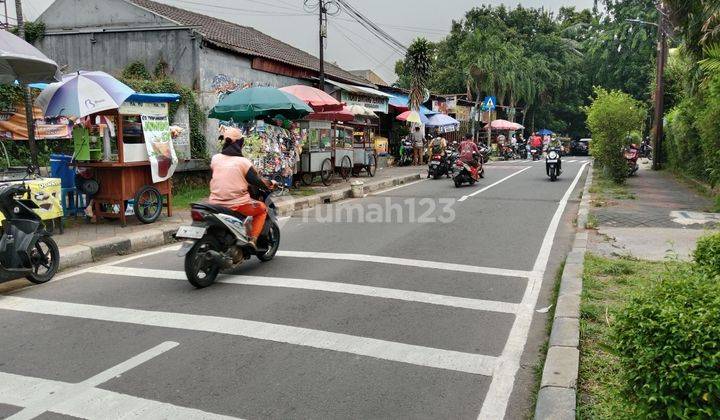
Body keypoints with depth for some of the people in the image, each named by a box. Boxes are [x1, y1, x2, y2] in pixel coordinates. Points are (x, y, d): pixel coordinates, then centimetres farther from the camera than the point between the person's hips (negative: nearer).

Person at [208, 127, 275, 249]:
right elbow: (256, 181, -5)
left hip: (215, 202, 4)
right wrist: (270, 184, 16)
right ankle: (253, 239, 4)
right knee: (262, 209, 19)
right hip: (237, 204, -4)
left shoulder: (215, 158, 4)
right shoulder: (243, 161, -6)